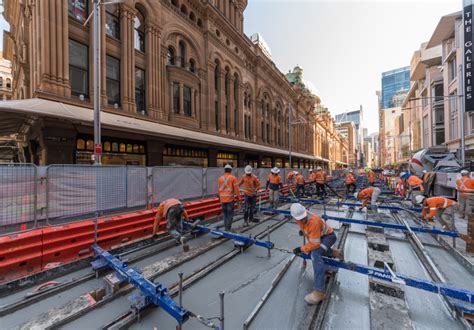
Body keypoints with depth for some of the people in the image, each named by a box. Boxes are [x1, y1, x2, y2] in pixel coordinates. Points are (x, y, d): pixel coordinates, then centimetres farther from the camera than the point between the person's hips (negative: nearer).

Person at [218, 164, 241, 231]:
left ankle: (226, 227, 24)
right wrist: (238, 197, 1)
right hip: (230, 198, -5)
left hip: (222, 199, 5)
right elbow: (236, 189, -9)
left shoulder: (220, 178, 7)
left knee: (225, 213, 16)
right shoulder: (233, 178, -6)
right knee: (230, 213, 3)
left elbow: (218, 189, 11)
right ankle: (228, 228, 4)